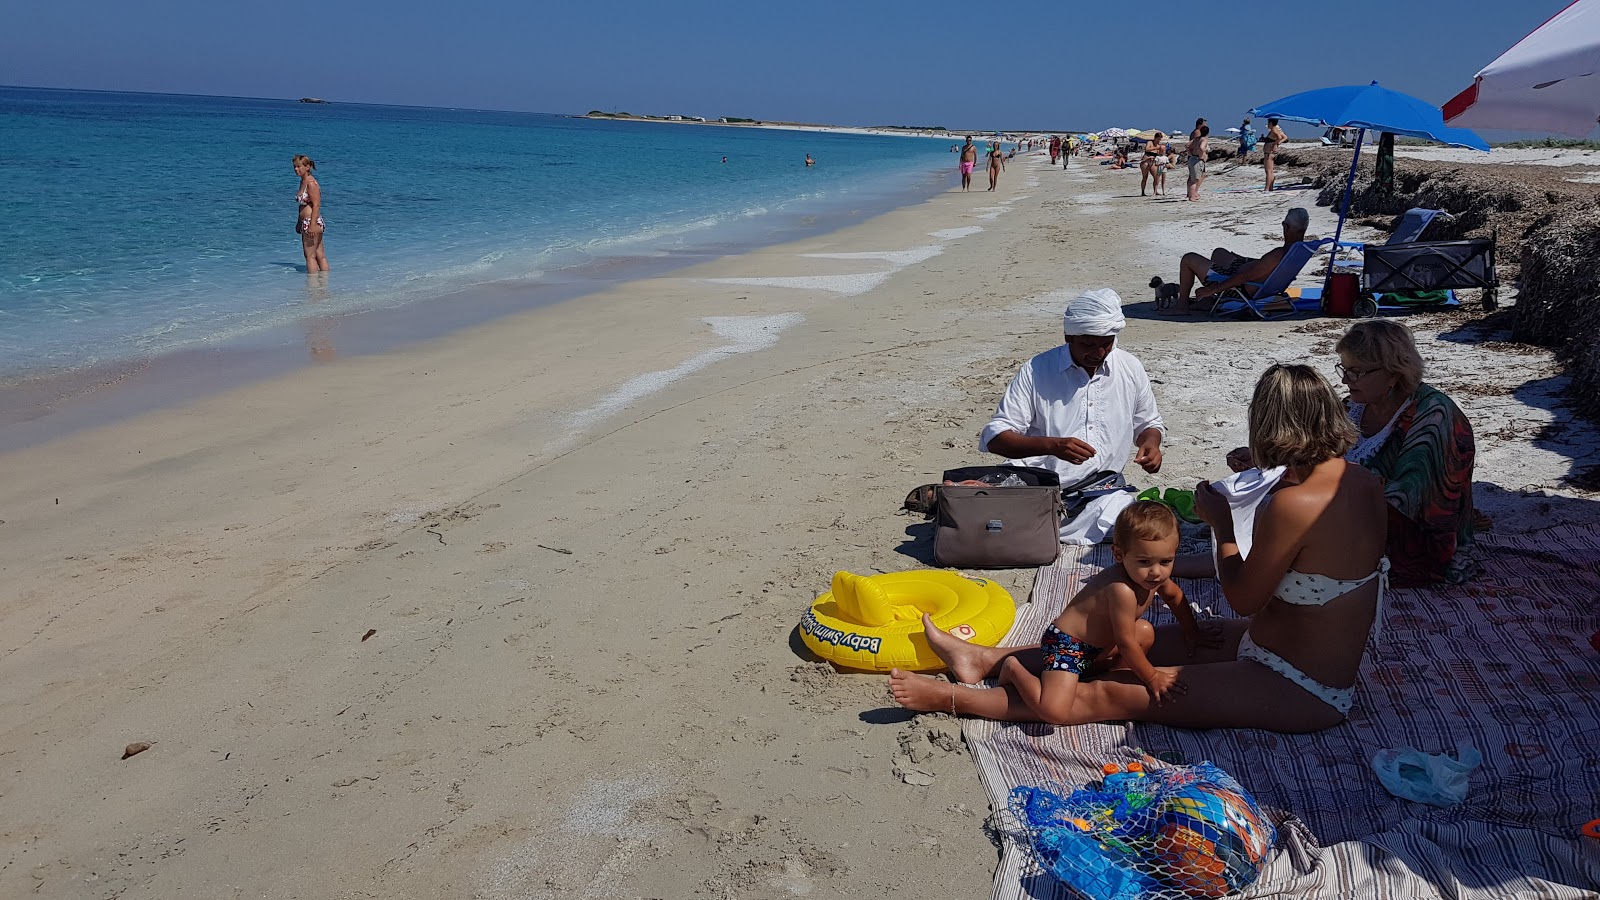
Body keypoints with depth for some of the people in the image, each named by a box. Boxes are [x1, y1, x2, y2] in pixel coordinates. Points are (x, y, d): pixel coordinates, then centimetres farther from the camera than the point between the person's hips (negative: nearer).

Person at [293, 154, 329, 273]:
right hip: (305, 223, 10)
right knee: (320, 255, 11)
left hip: (313, 222, -10)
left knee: (310, 255, -6)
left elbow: (316, 205, -19)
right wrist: (299, 223, 24)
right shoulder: (303, 182, 16)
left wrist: (312, 225, -24)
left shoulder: (311, 183, -13)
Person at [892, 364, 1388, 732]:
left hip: (1300, 694, -9)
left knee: (1113, 694, -6)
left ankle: (954, 697, 1)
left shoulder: (1295, 503, -29)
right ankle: (987, 658, 22)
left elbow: (1243, 599, -17)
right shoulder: (1367, 482, 0)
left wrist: (1221, 525, -3)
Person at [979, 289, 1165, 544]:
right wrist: (1053, 446, -22)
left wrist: (1151, 443, 1)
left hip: (1103, 491, 4)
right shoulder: (1036, 370, -2)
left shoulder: (1130, 369, 9)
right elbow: (994, 437, -7)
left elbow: (1148, 424, 26)